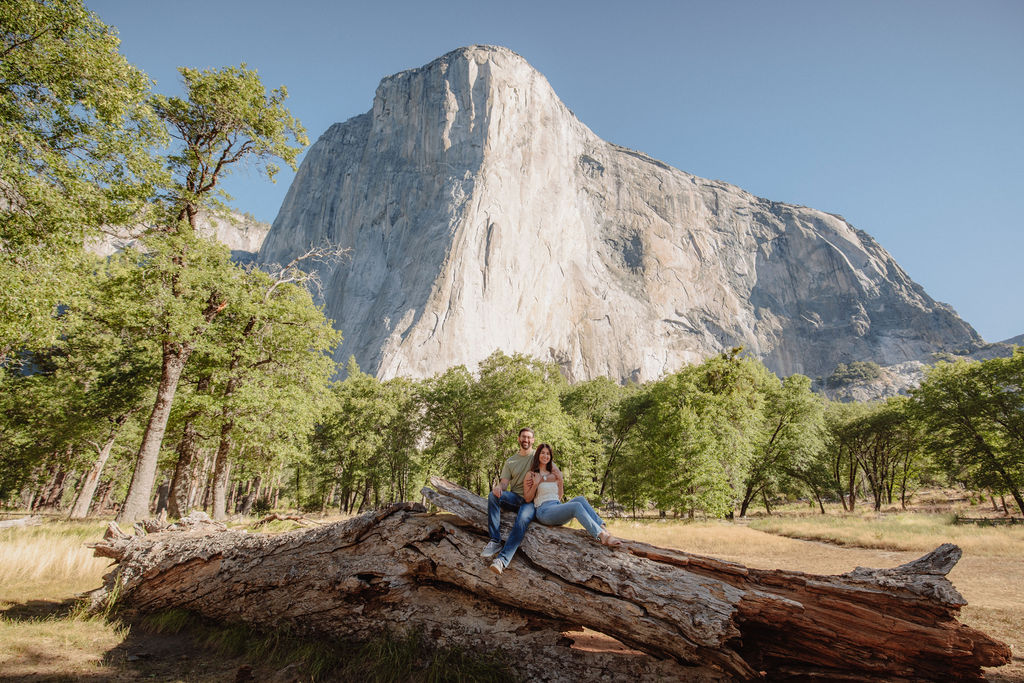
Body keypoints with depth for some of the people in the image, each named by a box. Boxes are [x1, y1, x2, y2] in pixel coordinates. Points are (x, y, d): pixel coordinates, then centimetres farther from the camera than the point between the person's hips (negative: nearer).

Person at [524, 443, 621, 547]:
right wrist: (535, 484, -12)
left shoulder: (553, 475, 21)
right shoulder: (531, 475, 5)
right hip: (543, 510, -6)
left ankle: (604, 530, -36)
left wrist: (560, 480, 9)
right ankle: (602, 536, -44)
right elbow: (527, 499, 0)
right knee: (577, 506, -31)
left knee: (580, 499, -24)